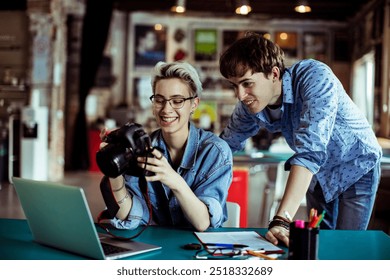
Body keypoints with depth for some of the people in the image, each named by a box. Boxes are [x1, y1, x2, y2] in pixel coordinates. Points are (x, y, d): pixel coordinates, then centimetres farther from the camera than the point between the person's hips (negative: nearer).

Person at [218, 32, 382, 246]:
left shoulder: (314, 77, -36)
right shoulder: (248, 106, -18)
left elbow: (309, 151, -46)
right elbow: (225, 144, -1)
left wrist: (281, 220, -52)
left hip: (356, 166, -5)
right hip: (317, 173, 5)